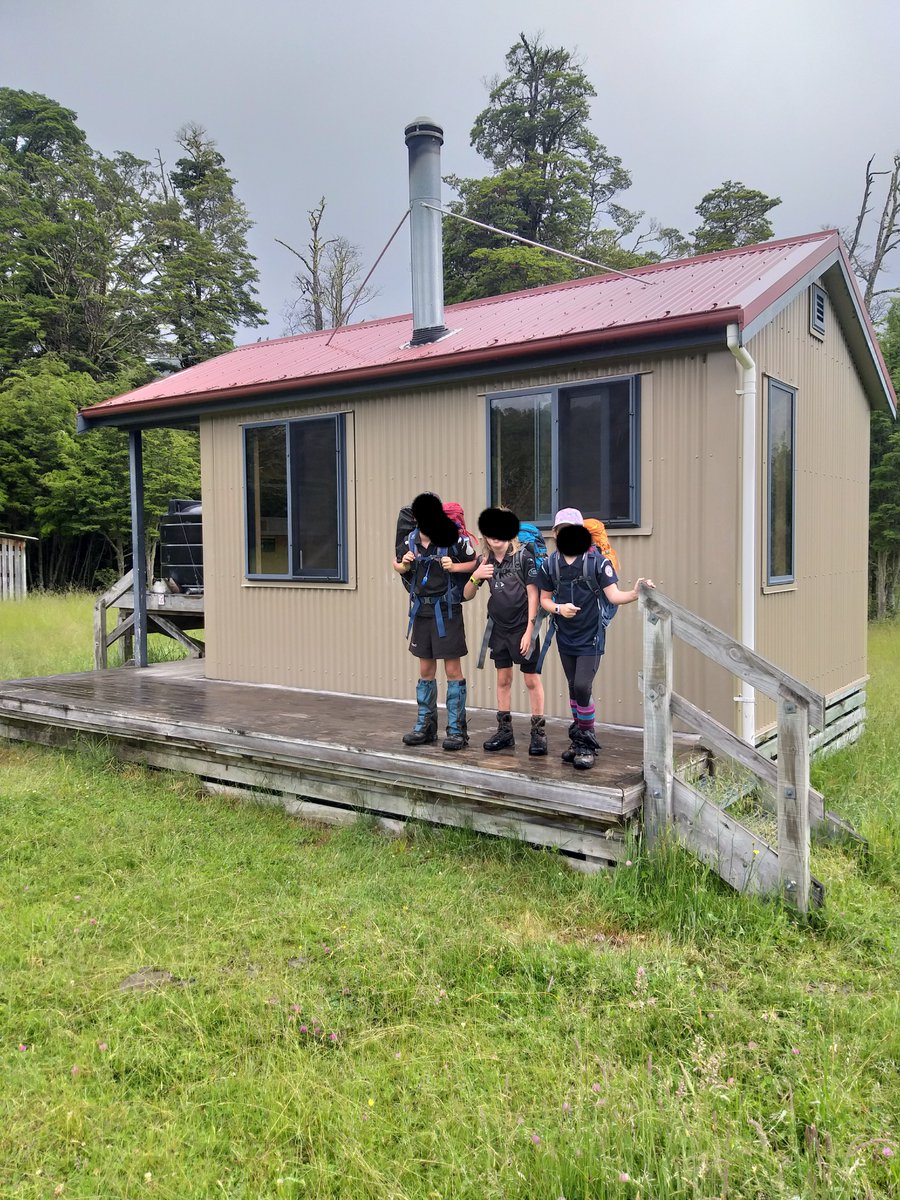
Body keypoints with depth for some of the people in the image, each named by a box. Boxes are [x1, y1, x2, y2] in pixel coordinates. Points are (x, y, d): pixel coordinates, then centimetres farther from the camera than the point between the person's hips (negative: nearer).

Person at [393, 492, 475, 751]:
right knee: (426, 671, 13)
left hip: (447, 611, -5)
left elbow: (476, 563, -5)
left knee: (452, 670, -1)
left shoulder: (454, 540, -12)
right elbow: (396, 563, 18)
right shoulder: (411, 540, 3)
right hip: (421, 611, 5)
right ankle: (425, 727, 23)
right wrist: (404, 565, -3)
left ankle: (457, 730, 7)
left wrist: (455, 566, -20)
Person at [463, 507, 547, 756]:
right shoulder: (484, 560, 4)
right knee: (503, 679, 12)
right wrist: (475, 576, -12)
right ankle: (504, 731, 20)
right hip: (498, 627, 5)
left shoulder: (523, 556, -10)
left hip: (522, 627, -5)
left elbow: (533, 595, -10)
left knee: (532, 679, -1)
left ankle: (539, 733, 7)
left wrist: (529, 630, -14)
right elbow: (467, 596, 7)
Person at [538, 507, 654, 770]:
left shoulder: (597, 562, -10)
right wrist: (558, 608, -15)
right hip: (565, 638, 4)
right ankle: (579, 741, 26)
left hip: (590, 638, -4)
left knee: (582, 687, -14)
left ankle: (586, 745, 2)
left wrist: (635, 593, -36)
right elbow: (544, 599, 7)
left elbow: (614, 595, -16)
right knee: (574, 689, 13)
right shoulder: (550, 565, 1)